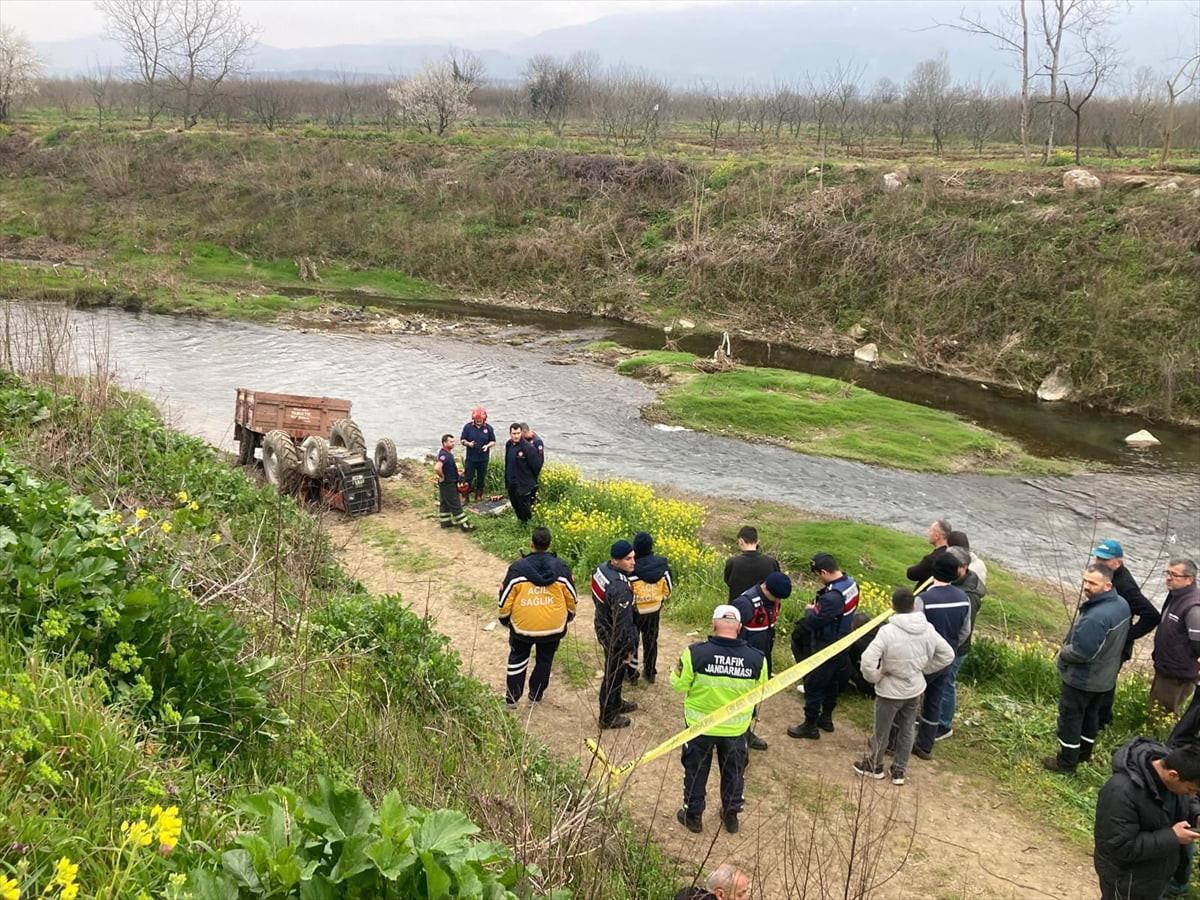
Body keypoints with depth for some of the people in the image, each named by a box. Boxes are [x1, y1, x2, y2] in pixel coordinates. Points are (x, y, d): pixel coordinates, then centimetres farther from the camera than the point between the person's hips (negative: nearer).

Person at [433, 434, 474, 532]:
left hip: (450, 483, 10)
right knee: (455, 505, -3)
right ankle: (464, 525, 2)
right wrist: (442, 477, -24)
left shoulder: (447, 453, 7)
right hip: (448, 484, -10)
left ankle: (445, 522, 28)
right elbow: (437, 468, -40)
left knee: (444, 503, 18)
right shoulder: (444, 455, -26)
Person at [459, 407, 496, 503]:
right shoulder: (468, 427, -3)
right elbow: (462, 440, 2)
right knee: (467, 478, 1)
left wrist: (487, 446, -15)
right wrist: (468, 444, -19)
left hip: (483, 459, 1)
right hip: (470, 458, -1)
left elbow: (493, 441, 6)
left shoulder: (489, 428, -1)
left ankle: (478, 497, 26)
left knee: (481, 479, 11)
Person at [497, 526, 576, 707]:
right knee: (544, 660, 22)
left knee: (518, 658, 21)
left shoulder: (517, 568, -13)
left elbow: (505, 599, -7)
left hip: (522, 626, -1)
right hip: (553, 627, 1)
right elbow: (571, 599, 1)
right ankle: (536, 695, 32)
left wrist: (504, 618, 12)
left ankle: (512, 697, 23)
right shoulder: (562, 568, -8)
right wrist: (569, 616, 21)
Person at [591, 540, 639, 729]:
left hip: (603, 627, 9)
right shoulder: (620, 588, -36)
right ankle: (608, 717, 30)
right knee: (613, 675, 11)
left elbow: (596, 597, 10)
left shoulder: (601, 569, -8)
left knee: (614, 671, 29)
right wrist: (629, 648, -16)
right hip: (615, 638, -9)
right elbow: (623, 622, -28)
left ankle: (615, 703, 51)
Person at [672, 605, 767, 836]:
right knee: (733, 771, 24)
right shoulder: (757, 658, -16)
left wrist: (678, 667, 5)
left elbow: (679, 685, -13)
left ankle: (693, 815, 34)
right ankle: (731, 815, 39)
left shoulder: (695, 652, -24)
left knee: (696, 770, 21)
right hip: (736, 728, 2)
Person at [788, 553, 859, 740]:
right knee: (831, 682, 23)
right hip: (841, 644, 9)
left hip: (826, 649, -9)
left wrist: (809, 610, -6)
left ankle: (810, 726, 15)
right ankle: (826, 718, 38)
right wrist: (818, 608, -1)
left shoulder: (833, 596, -34)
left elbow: (814, 621, -26)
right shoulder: (850, 583, -4)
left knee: (813, 684, 4)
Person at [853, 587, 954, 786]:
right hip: (915, 689, 5)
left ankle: (874, 766, 36)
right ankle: (899, 771, 33)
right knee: (906, 730, 21)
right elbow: (948, 655, 2)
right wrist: (924, 669, 7)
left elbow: (867, 661, -32)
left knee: (881, 731, 15)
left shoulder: (888, 631, -27)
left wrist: (875, 677, -13)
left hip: (890, 691, -5)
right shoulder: (927, 629, -10)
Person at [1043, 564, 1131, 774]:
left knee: (1070, 718, 9)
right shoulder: (1122, 604, -4)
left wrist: (1063, 652, -11)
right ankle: (1084, 753, 42)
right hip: (1105, 676, 9)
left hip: (1082, 679, -9)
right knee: (1090, 714, 25)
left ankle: (1066, 763, 21)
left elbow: (1081, 652, -31)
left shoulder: (1095, 617, -36)